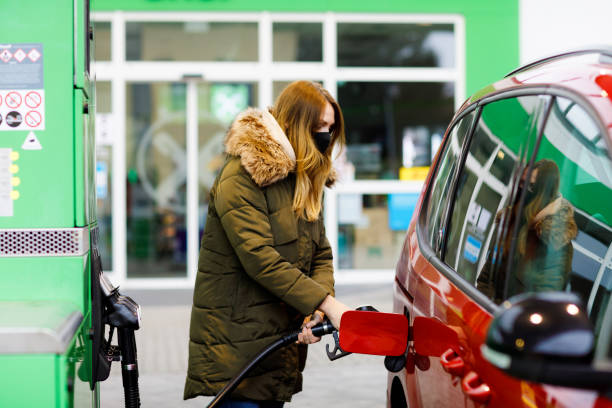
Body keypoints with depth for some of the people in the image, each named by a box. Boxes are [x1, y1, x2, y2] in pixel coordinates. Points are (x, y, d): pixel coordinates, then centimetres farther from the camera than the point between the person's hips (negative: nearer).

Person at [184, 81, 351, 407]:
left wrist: (317, 310, -11)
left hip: (283, 337, 8)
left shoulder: (307, 179, 14)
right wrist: (326, 303, -24)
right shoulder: (241, 176, -13)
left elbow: (320, 254, 9)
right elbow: (259, 258, -22)